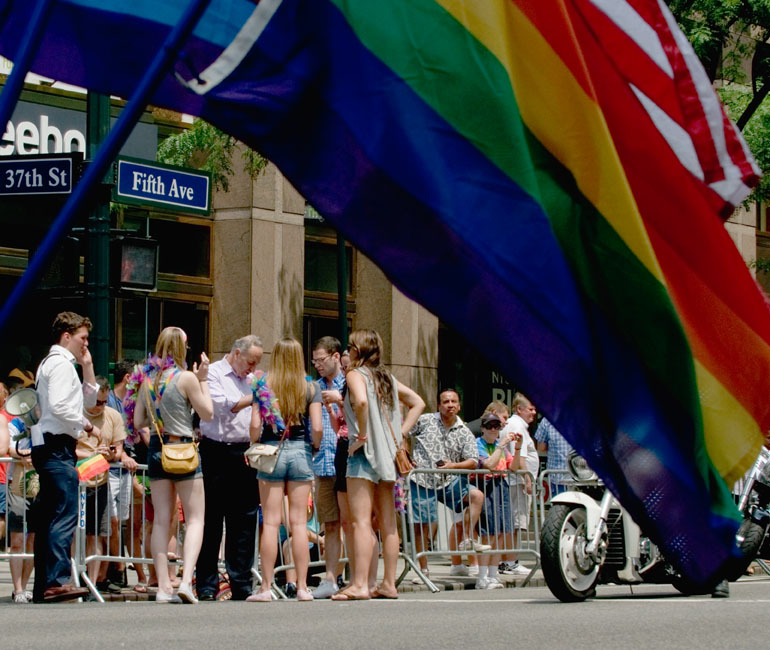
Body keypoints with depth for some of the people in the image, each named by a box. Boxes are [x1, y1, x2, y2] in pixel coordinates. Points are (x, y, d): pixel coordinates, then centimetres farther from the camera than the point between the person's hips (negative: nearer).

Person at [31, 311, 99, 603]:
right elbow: (59, 406, -21)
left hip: (48, 447, 11)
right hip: (57, 446, -11)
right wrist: (88, 426, -12)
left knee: (50, 518, 8)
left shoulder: (53, 363, 25)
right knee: (65, 515, -18)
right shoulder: (61, 364, -8)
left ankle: (42, 586, 8)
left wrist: (88, 367, 21)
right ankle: (57, 581, -26)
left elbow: (88, 401, 30)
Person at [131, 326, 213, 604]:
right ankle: (186, 580, -16)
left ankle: (163, 586, 4)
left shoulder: (148, 379, 4)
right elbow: (207, 414, -2)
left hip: (157, 450, 5)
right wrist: (203, 380, 4)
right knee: (195, 518, 1)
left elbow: (138, 421, 9)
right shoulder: (186, 378, -11)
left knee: (161, 520, 8)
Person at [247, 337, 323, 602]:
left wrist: (255, 447, 9)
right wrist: (315, 446, 12)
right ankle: (302, 586, 5)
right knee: (299, 522, 5)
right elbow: (317, 427, -7)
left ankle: (266, 587, 0)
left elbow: (255, 425, -8)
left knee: (271, 522, 1)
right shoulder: (310, 388, 0)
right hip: (301, 452, 1)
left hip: (271, 451, -1)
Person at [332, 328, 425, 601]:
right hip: (388, 455, 7)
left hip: (365, 453, -7)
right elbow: (418, 403, 20)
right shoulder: (387, 377, 16)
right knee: (387, 523, 8)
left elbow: (361, 401, -27)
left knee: (361, 521, -11)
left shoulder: (355, 374, -6)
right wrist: (399, 433, 13)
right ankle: (389, 583, 10)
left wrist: (362, 435, -17)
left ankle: (360, 584, -17)